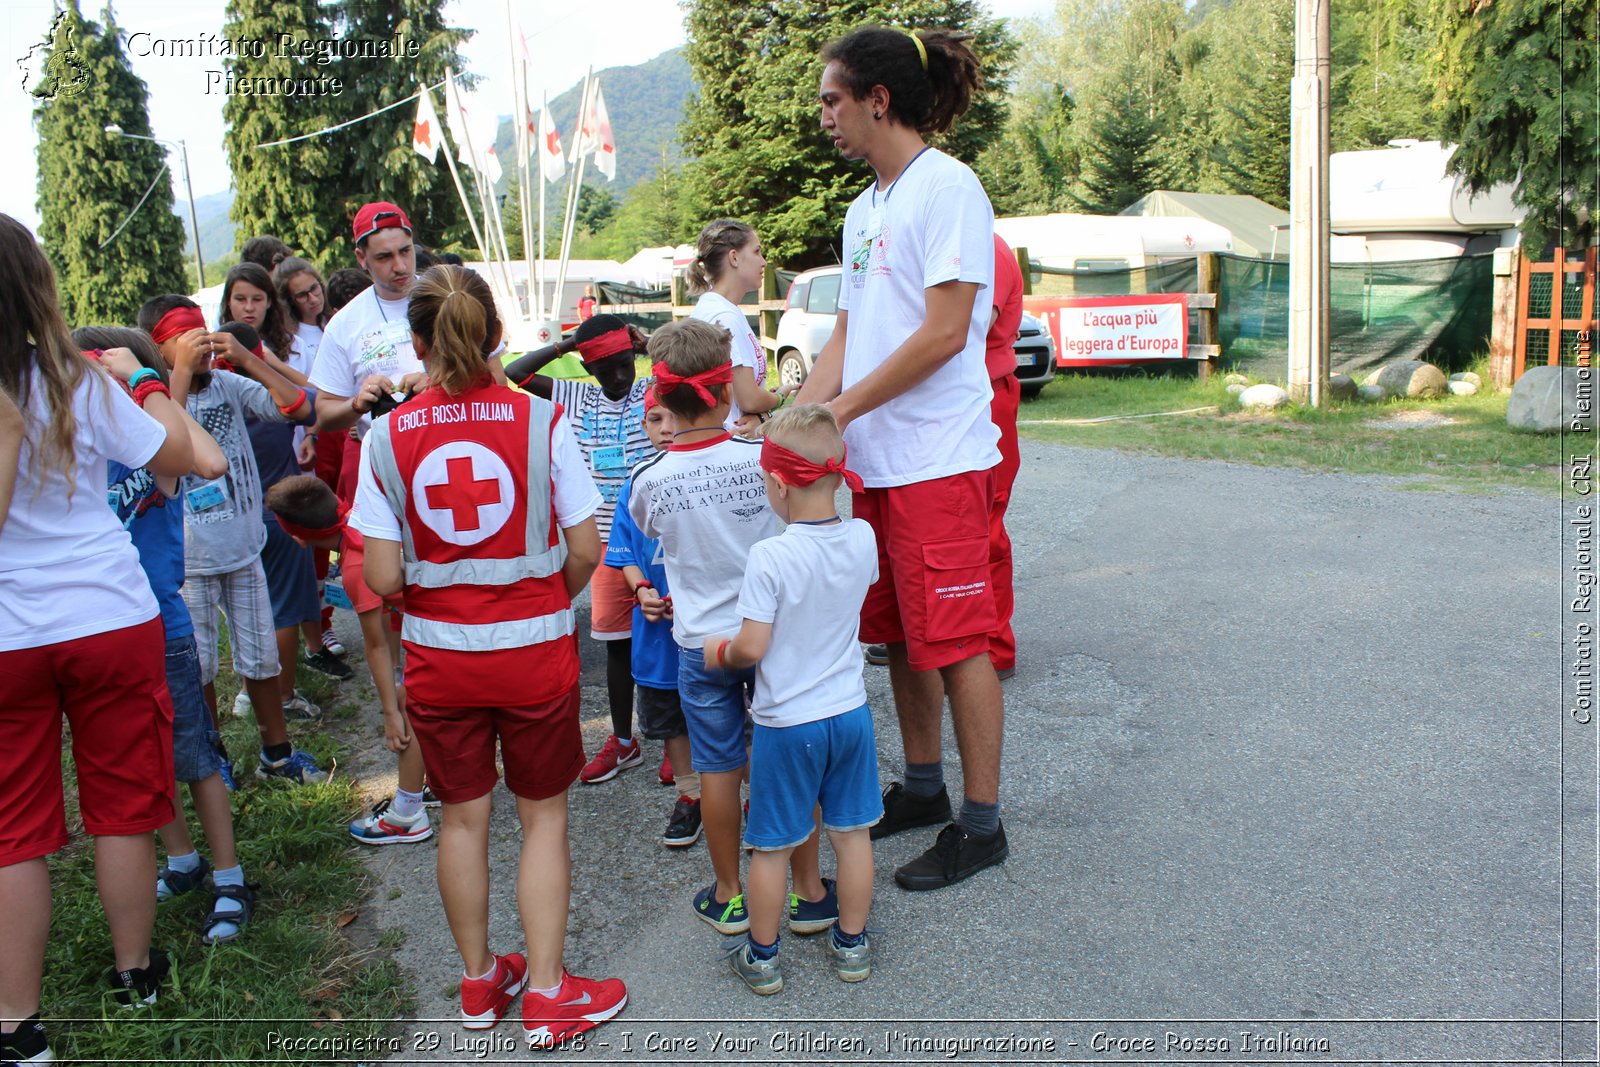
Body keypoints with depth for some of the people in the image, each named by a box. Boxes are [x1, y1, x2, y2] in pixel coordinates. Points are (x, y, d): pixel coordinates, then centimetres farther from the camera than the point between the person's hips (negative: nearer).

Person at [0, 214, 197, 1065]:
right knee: (121, 808, 14)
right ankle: (134, 974, 30)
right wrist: (143, 379, 13)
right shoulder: (79, 385, -11)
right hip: (110, 621, 0)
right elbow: (179, 458, 0)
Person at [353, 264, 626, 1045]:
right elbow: (585, 552, -8)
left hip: (439, 655, 2)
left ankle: (480, 981, 33)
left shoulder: (389, 437, -7)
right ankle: (547, 994, 19)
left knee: (463, 817, 17)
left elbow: (382, 578, -8)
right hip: (534, 648, -1)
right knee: (543, 815, 14)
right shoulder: (540, 419, -10)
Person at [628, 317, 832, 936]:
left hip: (701, 642, 1)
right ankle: (809, 890, 22)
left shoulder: (649, 480, -11)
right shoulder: (763, 459, -14)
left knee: (718, 770, 12)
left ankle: (729, 897, 25)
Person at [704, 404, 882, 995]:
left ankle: (762, 957, 26)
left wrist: (720, 651, -1)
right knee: (851, 832, 18)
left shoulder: (769, 557, -23)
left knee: (771, 846, 11)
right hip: (850, 712, 5)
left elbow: (752, 647, -20)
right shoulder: (863, 538, -7)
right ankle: (851, 944, 32)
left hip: (786, 724, -5)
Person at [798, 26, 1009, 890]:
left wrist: (838, 411, -14)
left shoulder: (947, 186, -10)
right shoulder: (865, 208, 16)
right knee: (900, 634, 15)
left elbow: (943, 334, -17)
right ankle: (922, 788, 30)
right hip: (872, 459, 9)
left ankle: (982, 824, 11)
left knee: (954, 640, -2)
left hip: (937, 456, -8)